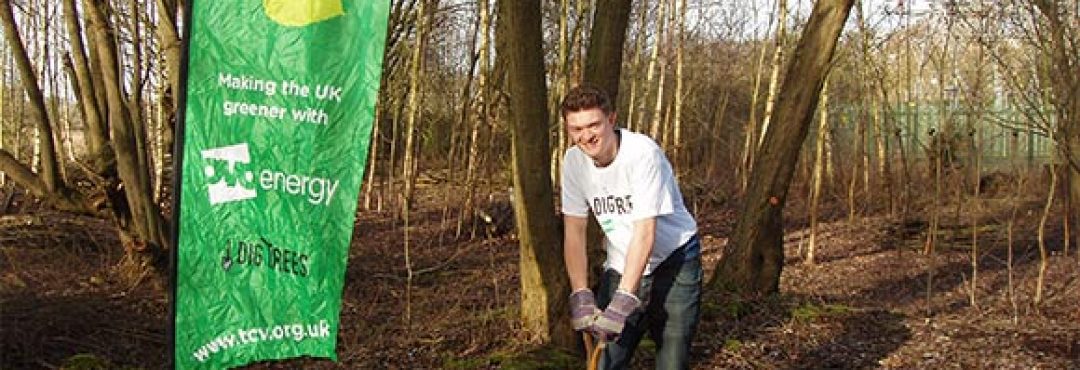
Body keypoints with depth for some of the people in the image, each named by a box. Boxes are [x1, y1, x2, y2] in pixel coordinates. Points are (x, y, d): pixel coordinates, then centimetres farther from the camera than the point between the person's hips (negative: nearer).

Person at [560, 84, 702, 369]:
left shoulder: (643, 152, -24)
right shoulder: (574, 161, -8)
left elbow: (644, 232, -28)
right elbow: (574, 232, -7)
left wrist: (622, 303, -32)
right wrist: (581, 296, -17)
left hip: (673, 262, -4)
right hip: (621, 267, 4)